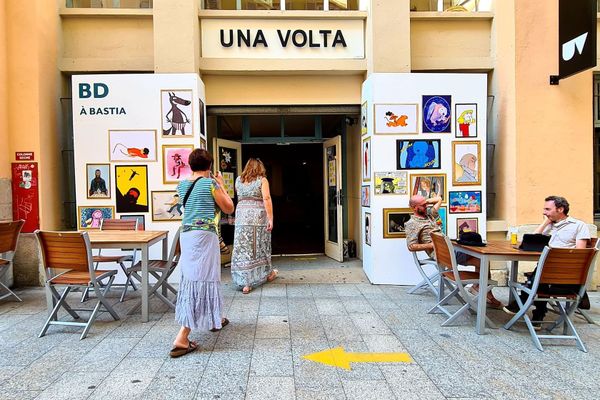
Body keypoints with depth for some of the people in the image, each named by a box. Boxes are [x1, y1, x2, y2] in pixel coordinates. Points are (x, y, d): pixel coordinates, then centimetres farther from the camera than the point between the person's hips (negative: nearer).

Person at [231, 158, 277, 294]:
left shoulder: (238, 180, 10)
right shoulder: (262, 180, -2)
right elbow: (266, 199, -12)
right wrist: (270, 218, -13)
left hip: (242, 216, 2)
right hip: (258, 215, -2)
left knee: (242, 249, 2)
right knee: (261, 246, 14)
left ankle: (245, 283, 0)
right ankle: (268, 273, 35)